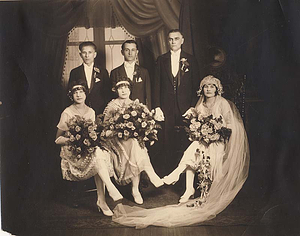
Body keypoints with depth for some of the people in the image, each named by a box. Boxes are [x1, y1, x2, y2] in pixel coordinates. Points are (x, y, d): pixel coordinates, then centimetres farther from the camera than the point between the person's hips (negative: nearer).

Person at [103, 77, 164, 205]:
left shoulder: (135, 105, 15)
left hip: (134, 136, 3)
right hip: (117, 138, -2)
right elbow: (105, 124, 7)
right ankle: (151, 175, -31)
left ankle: (135, 189, -26)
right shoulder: (112, 105, 9)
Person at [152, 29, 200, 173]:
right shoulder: (161, 60, 10)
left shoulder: (190, 60, 8)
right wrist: (157, 107, -2)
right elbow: (156, 85, 7)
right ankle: (169, 172, 15)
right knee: (168, 141, 3)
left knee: (186, 141, -2)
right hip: (167, 107, 1)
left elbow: (195, 85, 5)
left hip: (185, 107, -1)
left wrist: (193, 107, -4)